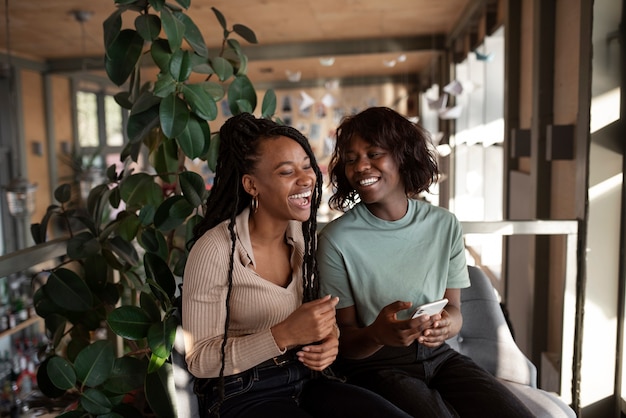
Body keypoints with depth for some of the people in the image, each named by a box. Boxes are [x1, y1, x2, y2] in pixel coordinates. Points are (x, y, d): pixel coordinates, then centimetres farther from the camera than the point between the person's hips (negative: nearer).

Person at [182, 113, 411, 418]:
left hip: (306, 379, 6)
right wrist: (285, 335, -27)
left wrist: (329, 337, -11)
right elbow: (200, 360, -15)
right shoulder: (215, 250, -18)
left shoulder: (304, 234, 1)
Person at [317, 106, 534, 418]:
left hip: (438, 355, 4)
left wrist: (448, 323, -18)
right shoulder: (336, 239, -11)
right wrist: (377, 334, -29)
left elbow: (453, 307, 7)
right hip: (374, 366, -4)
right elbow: (343, 338, -6)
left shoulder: (445, 225, 1)